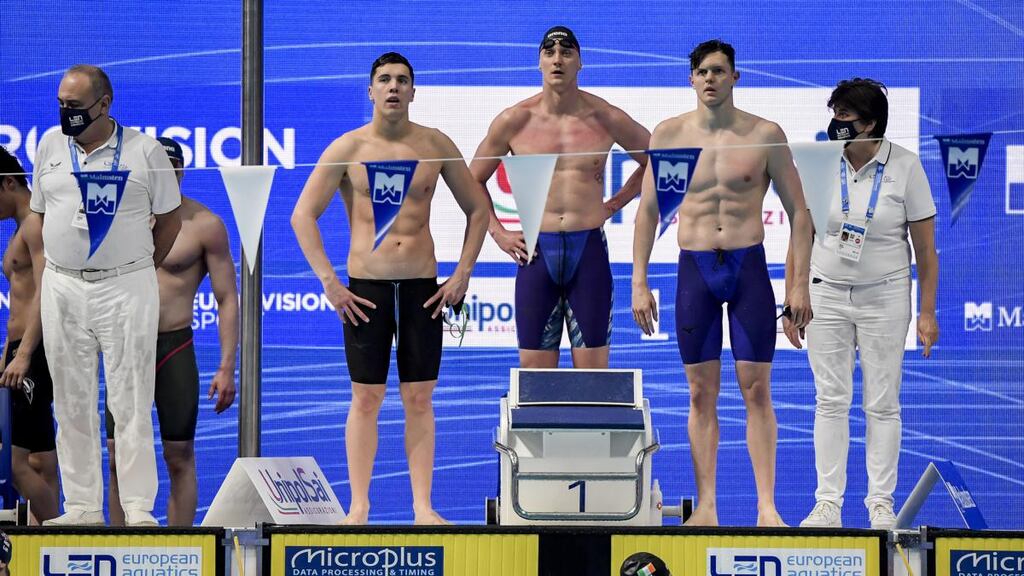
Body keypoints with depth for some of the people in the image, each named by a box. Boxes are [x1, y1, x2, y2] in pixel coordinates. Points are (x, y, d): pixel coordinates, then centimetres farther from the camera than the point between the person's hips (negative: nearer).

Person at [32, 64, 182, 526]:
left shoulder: (144, 151, -2)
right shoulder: (50, 146, 9)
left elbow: (169, 218, 5)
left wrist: (139, 268, 3)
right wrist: (60, 270, 10)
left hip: (126, 287, -4)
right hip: (62, 288, 4)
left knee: (131, 402, -4)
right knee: (72, 404, 6)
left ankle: (138, 508, -2)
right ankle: (82, 506, 12)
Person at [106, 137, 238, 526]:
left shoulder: (204, 224, -3)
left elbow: (227, 300, -2)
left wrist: (226, 368, -9)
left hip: (175, 349, -3)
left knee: (179, 458, 0)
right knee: (119, 460, 1)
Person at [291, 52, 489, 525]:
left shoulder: (436, 146, 4)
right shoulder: (348, 148, -1)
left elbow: (478, 209, 13)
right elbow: (302, 216, -1)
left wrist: (463, 273, 5)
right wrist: (328, 282, -7)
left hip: (423, 287, 1)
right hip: (366, 287, -1)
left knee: (419, 400, 3)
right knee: (366, 400, 1)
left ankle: (423, 507, 5)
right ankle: (358, 507, 5)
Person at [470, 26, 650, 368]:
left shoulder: (606, 119, 3)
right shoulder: (515, 121, 3)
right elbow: (474, 180, 15)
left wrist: (615, 204, 10)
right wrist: (498, 233, 6)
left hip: (589, 251, 0)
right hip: (536, 253, 0)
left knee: (593, 376, -1)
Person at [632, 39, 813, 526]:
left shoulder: (765, 136, -1)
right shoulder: (669, 135, 3)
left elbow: (798, 212, 3)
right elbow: (647, 212, 8)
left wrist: (799, 283, -4)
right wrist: (639, 282, 2)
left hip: (749, 267, -1)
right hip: (695, 268, 1)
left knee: (756, 390, -2)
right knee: (701, 394, 3)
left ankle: (766, 507, 0)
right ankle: (705, 507, 6)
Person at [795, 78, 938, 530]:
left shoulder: (905, 166, -7)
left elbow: (925, 247, -2)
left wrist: (927, 312, -4)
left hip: (884, 297, -2)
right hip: (826, 292, 2)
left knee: (882, 403, 3)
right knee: (830, 400, 3)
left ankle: (881, 503, 11)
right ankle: (828, 503, 7)